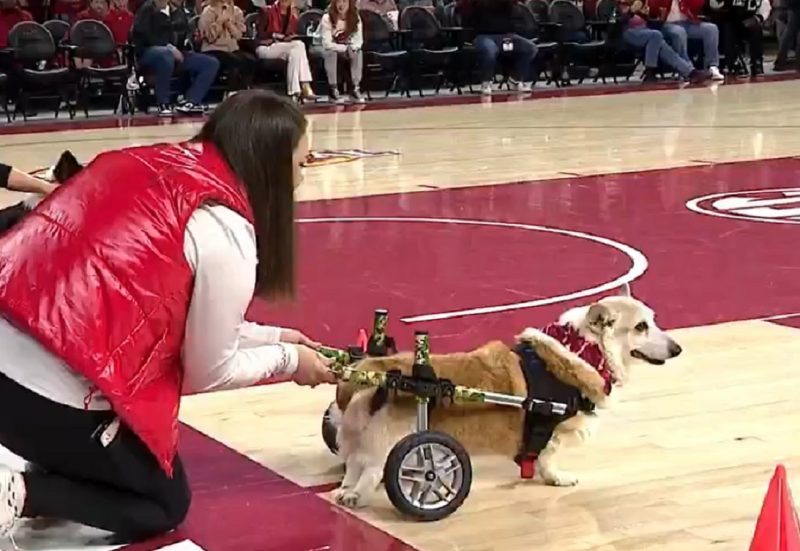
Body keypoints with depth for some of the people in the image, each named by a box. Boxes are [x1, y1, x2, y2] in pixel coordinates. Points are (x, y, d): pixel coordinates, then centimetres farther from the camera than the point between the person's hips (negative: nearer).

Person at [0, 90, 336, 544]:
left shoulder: (154, 165, 11)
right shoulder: (226, 234, -10)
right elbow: (207, 373, 3)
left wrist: (271, 335, 28)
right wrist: (287, 359, 19)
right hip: (54, 394, -8)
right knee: (164, 506, 18)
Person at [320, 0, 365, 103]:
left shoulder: (356, 18, -12)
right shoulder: (327, 18, -22)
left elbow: (359, 41, -14)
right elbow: (327, 44, -28)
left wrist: (351, 48, -36)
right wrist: (345, 48, -35)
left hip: (347, 51, 3)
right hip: (330, 50, -3)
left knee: (358, 52, -27)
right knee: (331, 53, -36)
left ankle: (356, 88, -20)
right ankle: (333, 89, -29)